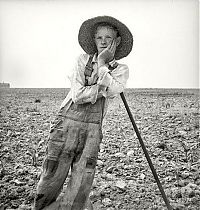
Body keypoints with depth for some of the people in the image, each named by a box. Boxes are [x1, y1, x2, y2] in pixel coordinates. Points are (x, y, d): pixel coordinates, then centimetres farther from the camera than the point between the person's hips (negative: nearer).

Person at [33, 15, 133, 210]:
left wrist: (102, 63, -7)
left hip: (93, 129, 1)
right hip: (67, 122, -1)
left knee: (80, 189, 0)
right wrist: (102, 86, -8)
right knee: (51, 180, 0)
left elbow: (110, 91, -13)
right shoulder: (83, 60, 6)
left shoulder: (121, 69, 9)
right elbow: (78, 96, -7)